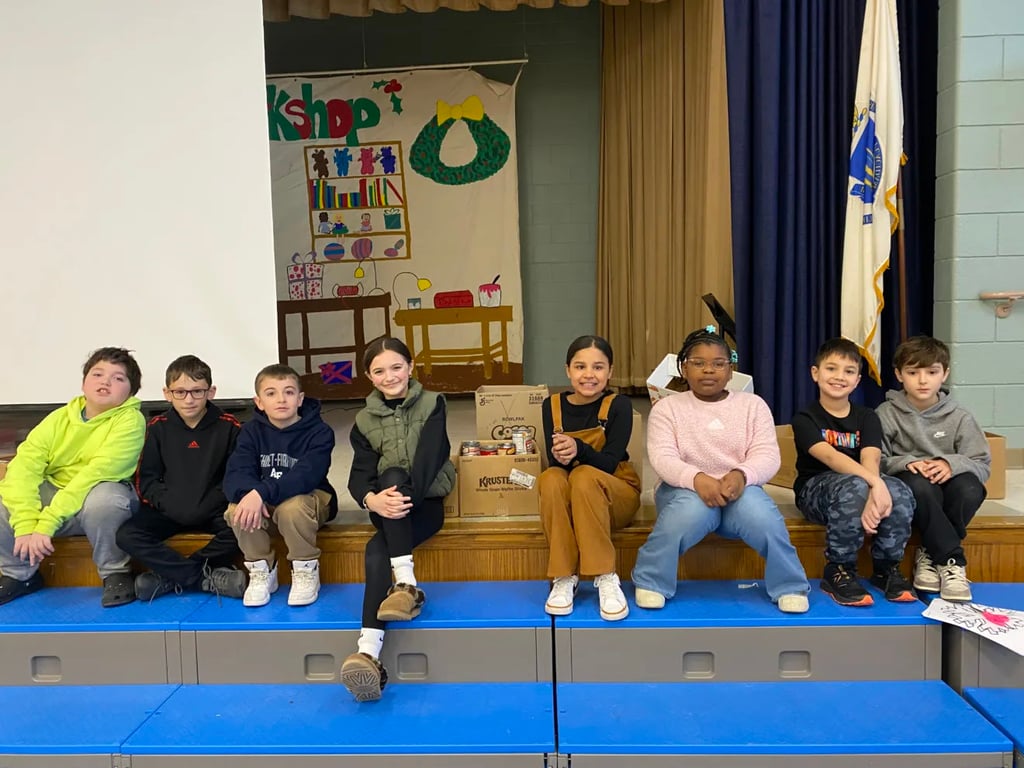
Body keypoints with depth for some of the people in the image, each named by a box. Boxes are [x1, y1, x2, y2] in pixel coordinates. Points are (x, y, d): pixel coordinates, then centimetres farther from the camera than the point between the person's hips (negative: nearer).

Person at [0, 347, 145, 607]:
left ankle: (115, 573, -11)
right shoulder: (59, 418, -3)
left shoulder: (130, 420, -16)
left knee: (104, 498, -37)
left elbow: (97, 473, -25)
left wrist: (46, 523, -30)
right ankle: (21, 574, 9)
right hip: (54, 496, 5)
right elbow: (23, 468, -14)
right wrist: (26, 526, -28)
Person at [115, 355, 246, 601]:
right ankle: (207, 577, -24)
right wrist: (169, 504, -14)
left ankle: (170, 577, -17)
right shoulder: (157, 427, 2)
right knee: (126, 535, -23)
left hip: (214, 510, -2)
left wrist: (211, 504, -17)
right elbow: (146, 478, 1)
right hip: (169, 510, 2)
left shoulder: (228, 427, -3)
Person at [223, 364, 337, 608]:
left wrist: (262, 492, -45)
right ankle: (261, 570, -3)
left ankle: (306, 570, -11)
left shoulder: (319, 432, -15)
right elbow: (235, 474, -16)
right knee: (236, 510, -27)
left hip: (310, 499, -3)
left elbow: (307, 475, -30)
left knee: (291, 507, -36)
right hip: (265, 505, 4)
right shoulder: (252, 431, -3)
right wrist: (249, 494, -40)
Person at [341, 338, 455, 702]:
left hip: (426, 502, -2)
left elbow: (430, 458, -11)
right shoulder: (364, 421, 11)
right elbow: (359, 476, -2)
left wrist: (405, 496, -28)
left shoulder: (432, 404, 4)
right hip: (388, 507, 2)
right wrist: (373, 500, -26)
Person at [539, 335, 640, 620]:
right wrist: (560, 457, -35)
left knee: (585, 476, -35)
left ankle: (606, 578, -28)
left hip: (616, 495, -2)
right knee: (551, 477, -32)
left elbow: (610, 463, -20)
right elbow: (553, 462, -11)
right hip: (567, 500, 2)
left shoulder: (619, 405, -10)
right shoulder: (552, 405, -3)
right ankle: (564, 578, -24)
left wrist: (579, 450, -41)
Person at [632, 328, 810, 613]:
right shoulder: (667, 407, 4)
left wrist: (741, 474, -27)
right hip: (686, 488, -1)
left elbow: (767, 455, -4)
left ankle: (789, 585, -7)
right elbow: (662, 458, -10)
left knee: (760, 513, -33)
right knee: (691, 509, -37)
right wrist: (696, 478, -31)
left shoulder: (753, 404, 9)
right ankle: (651, 584, -15)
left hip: (738, 489, 2)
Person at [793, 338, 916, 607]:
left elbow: (870, 459, -13)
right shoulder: (805, 418, -4)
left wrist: (873, 494, -35)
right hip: (815, 489, -4)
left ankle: (887, 567, -6)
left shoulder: (867, 418, 7)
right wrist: (874, 484, -39)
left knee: (900, 493, -28)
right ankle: (838, 572, -22)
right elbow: (830, 457, -23)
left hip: (862, 485, 4)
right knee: (854, 486, -37)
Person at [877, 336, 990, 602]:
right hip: (907, 488, -2)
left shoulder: (959, 417, 5)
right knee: (919, 485, -37)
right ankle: (952, 560, -23)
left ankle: (932, 554, -15)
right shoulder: (887, 414, 0)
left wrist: (953, 464, -20)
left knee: (970, 488, -32)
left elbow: (983, 465, 0)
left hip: (946, 487, 2)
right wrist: (905, 463, -24)